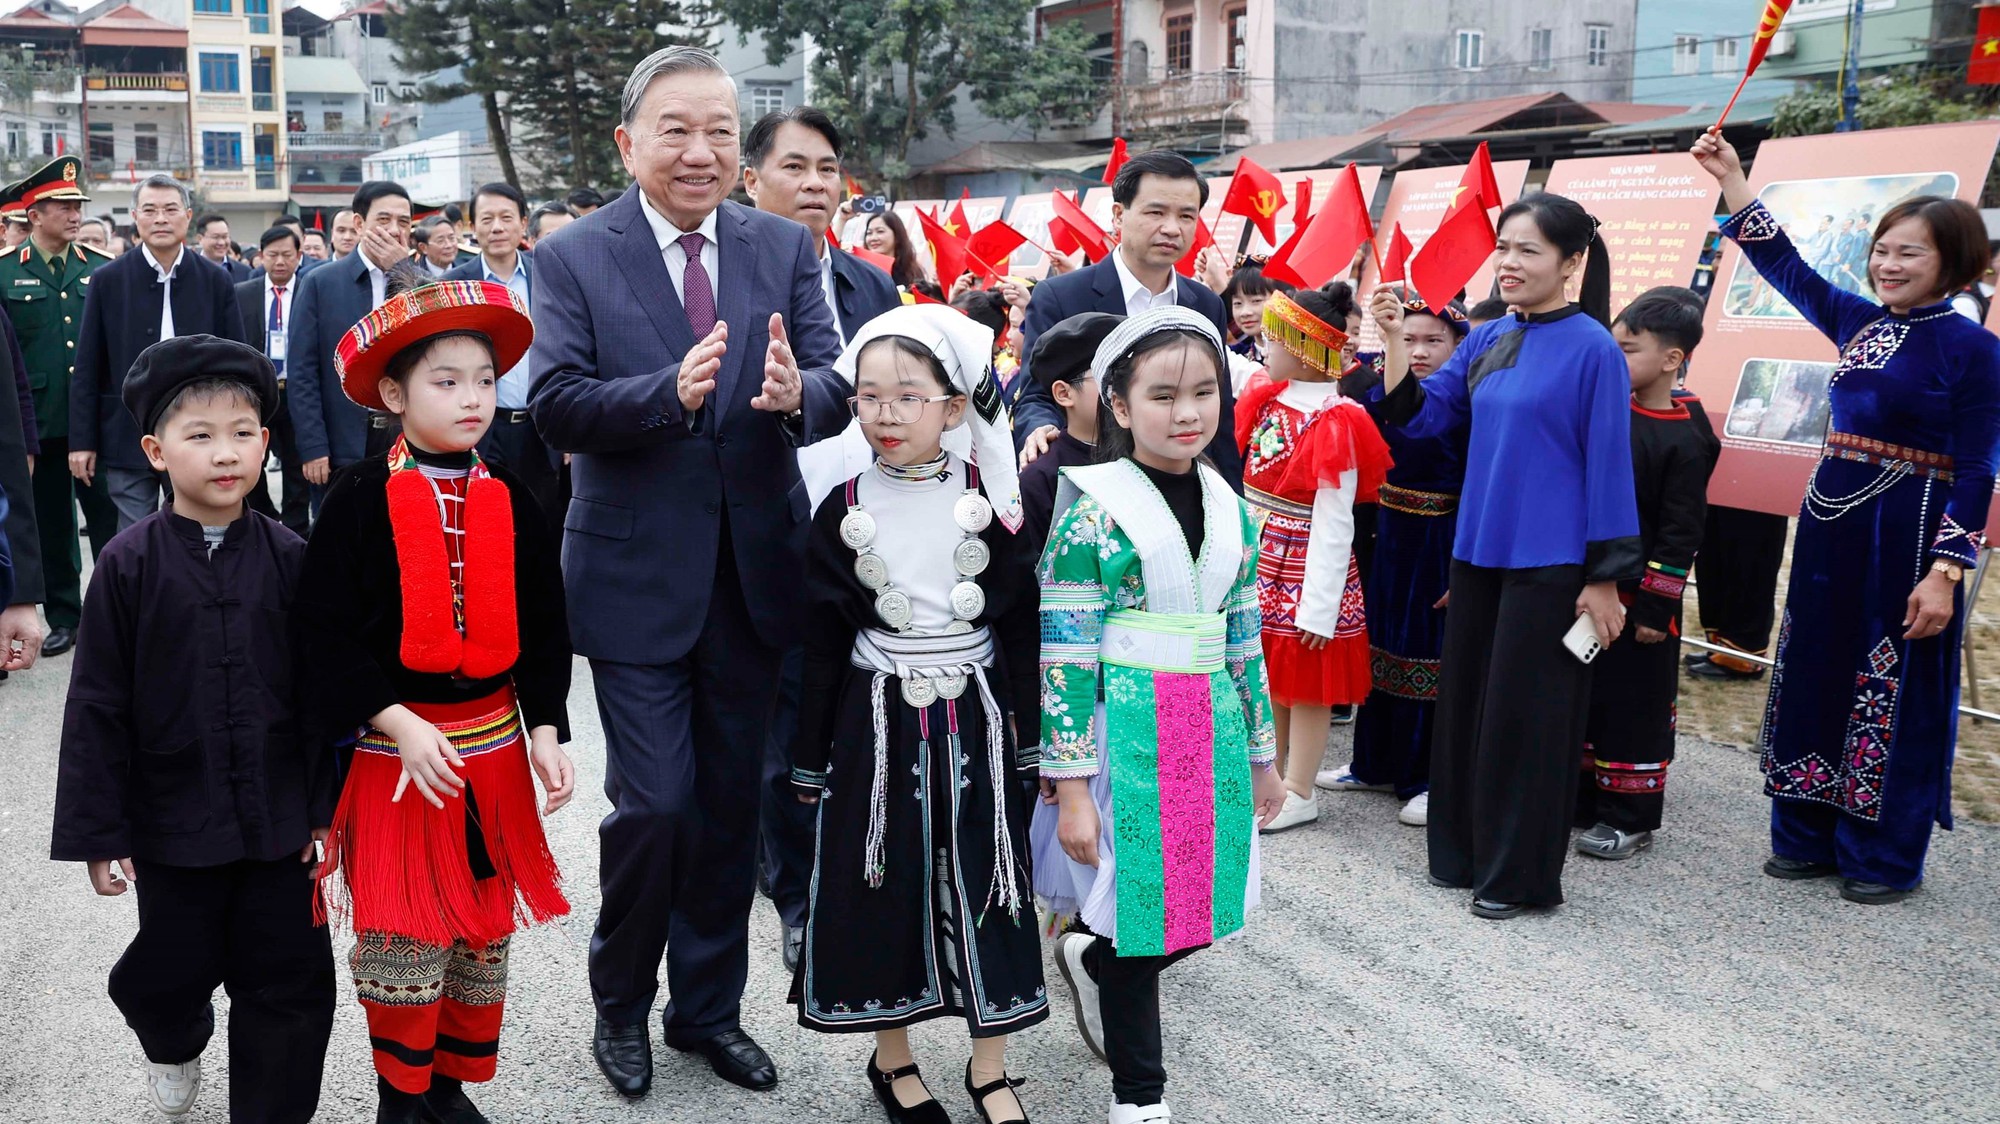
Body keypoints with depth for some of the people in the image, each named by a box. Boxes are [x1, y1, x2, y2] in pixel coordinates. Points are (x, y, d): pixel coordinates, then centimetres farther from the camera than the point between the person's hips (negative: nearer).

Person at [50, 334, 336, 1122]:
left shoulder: (288, 559, -4)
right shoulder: (130, 565, -8)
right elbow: (98, 705, -5)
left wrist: (326, 806, 0)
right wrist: (98, 832, -5)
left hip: (278, 816, 1)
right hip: (173, 818, -1)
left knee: (290, 980, 6)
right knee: (175, 966, 16)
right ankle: (174, 1045, 50)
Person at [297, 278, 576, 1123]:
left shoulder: (508, 499, 2)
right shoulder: (363, 499, -8)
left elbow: (543, 625, 5)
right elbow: (326, 629, -11)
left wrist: (545, 730, -3)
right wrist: (399, 722, -19)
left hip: (496, 743, 4)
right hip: (395, 744, -3)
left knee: (486, 926, 12)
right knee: (403, 932, 4)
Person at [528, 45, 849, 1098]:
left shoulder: (786, 248, 3)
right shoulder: (573, 257, -4)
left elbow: (837, 386, -5)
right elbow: (554, 406, -13)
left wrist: (796, 395, -28)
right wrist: (671, 391, -30)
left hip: (756, 569, 3)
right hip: (638, 576, -3)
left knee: (731, 804, 14)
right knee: (654, 802, -3)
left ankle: (709, 1006, 34)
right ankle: (619, 1002, 25)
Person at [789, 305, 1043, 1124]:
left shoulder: (989, 502, -4)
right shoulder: (844, 511, -2)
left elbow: (1021, 625, 0)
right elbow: (821, 643, 1)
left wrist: (1029, 734, 0)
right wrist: (811, 759, 2)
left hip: (973, 719, 0)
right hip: (878, 724, 0)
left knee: (982, 883, 8)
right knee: (883, 886, 9)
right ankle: (893, 1058, 30)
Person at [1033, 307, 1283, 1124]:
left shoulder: (1231, 512, 7)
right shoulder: (1094, 514, -12)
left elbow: (1245, 642, 14)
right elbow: (1065, 660, -13)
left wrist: (1262, 755, 17)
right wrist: (1071, 789, -14)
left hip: (1212, 735, 6)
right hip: (1126, 734, -6)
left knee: (1204, 909, 10)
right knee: (1137, 908, 4)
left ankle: (1091, 957, 41)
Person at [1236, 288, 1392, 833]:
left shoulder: (1333, 425, -18)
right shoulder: (1266, 401, 4)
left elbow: (1333, 522, -20)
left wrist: (1319, 606, -22)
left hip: (1305, 573, -8)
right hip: (1260, 565, 8)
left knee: (1306, 684, 4)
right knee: (1266, 678, 17)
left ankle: (1299, 793, 15)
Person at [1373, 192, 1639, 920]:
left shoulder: (1592, 349, -10)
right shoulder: (1487, 341, 8)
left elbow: (1607, 465, -11)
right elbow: (1419, 417, 6)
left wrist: (1604, 577, -12)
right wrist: (1394, 337, -7)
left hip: (1549, 563, -7)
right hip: (1478, 551, 7)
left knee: (1526, 715, 2)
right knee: (1464, 703, 13)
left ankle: (1522, 874, 16)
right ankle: (1466, 852, 28)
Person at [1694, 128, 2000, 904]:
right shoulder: (1859, 323, 7)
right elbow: (1784, 266, 14)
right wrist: (1732, 180, 11)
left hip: (1907, 534, -6)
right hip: (1831, 520, 6)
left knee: (1895, 693, 4)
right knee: (1816, 675, 12)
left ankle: (1883, 856, 17)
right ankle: (1809, 836, 25)